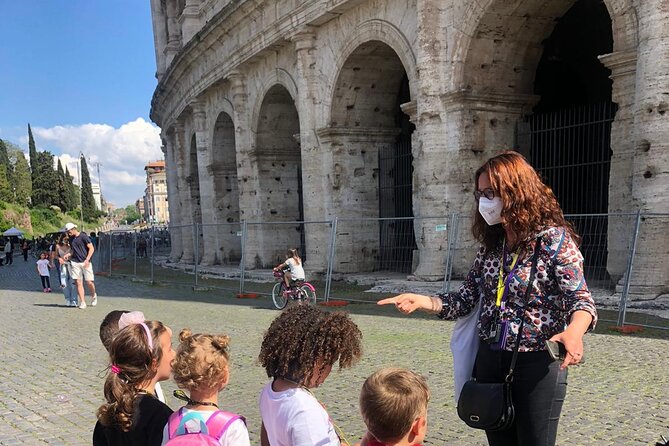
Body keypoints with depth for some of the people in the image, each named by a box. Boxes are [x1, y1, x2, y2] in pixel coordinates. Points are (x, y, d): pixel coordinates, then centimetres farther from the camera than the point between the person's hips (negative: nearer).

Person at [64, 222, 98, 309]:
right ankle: (82, 302, 2)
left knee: (89, 282, -5)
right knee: (79, 282, -1)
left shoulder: (83, 236, -6)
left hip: (85, 263, -5)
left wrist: (87, 260, -15)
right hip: (75, 263, 5)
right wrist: (69, 255, 2)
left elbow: (91, 248, -8)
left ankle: (94, 296, 22)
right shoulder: (71, 239, 12)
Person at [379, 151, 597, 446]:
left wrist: (574, 330, -39)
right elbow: (466, 299, 5)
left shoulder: (554, 239, -12)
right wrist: (421, 301, -9)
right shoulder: (491, 244, 5)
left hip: (537, 365, -5)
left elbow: (581, 300, -17)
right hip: (489, 361, 6)